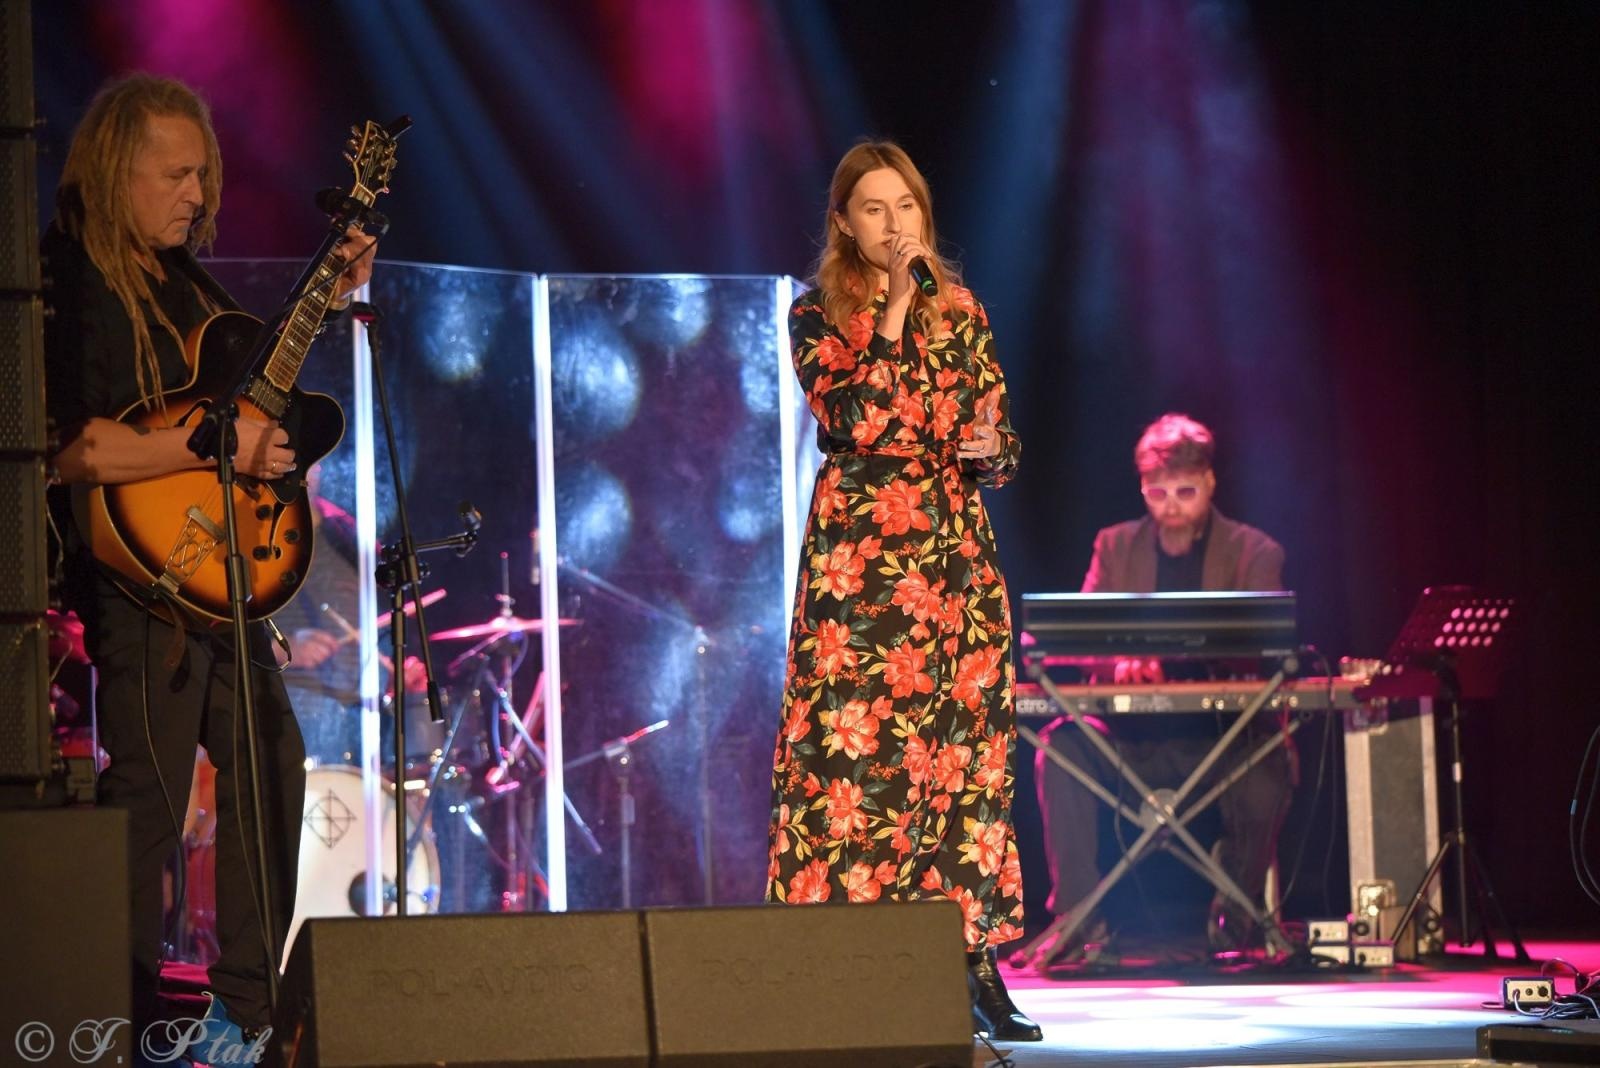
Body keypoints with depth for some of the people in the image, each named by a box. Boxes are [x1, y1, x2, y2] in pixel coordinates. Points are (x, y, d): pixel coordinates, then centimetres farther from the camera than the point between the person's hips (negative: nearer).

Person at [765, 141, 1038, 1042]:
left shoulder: (964, 315, 14)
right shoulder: (820, 317, 3)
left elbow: (1004, 447, 16)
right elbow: (851, 422, -13)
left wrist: (991, 451, -7)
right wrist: (893, 316, -13)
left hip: (957, 556, 4)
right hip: (861, 555, -4)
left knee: (969, 747, 0)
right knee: (856, 746, -10)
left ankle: (979, 964, 2)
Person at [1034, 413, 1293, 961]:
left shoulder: (1254, 552, 4)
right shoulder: (1115, 546, 12)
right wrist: (1122, 660, -24)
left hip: (1223, 732, -2)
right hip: (1135, 736, 2)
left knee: (1265, 772, -34)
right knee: (1061, 747, -27)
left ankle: (1234, 918, -8)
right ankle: (1077, 919, -22)